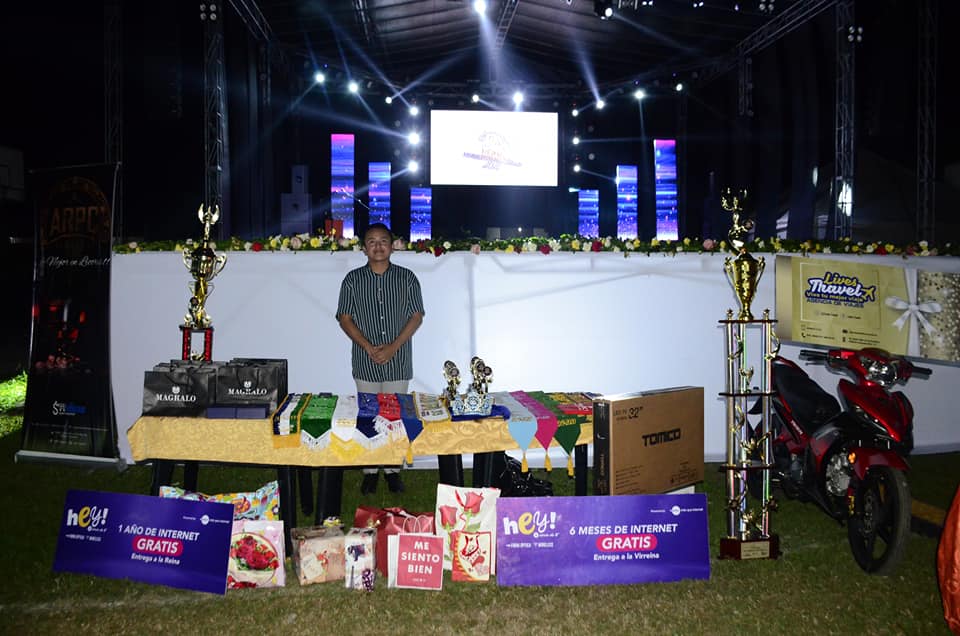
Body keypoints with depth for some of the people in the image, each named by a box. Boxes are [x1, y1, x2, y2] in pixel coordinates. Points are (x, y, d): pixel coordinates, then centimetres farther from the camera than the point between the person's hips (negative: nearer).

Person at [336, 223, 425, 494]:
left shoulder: (407, 278, 0)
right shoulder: (353, 279, 2)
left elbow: (416, 317, 0)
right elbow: (344, 318, 1)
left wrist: (393, 347, -11)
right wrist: (368, 347, -11)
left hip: (398, 361, 0)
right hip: (365, 362, 0)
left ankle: (392, 469, 20)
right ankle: (369, 470, 20)